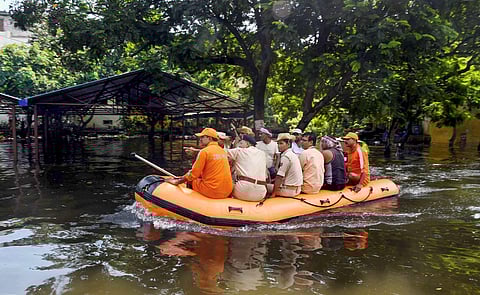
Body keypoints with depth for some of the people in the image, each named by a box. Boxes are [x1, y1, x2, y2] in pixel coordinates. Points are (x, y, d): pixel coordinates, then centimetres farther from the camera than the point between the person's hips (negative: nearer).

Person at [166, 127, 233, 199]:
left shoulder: (204, 151, -8)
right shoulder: (223, 151, 11)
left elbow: (193, 174, -6)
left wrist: (177, 182, 7)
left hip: (212, 192, -7)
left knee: (190, 182, 12)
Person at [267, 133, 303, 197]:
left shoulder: (285, 157, -16)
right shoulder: (293, 154, 11)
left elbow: (279, 177, -18)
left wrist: (273, 193, -14)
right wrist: (274, 180, 20)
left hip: (289, 190, -9)